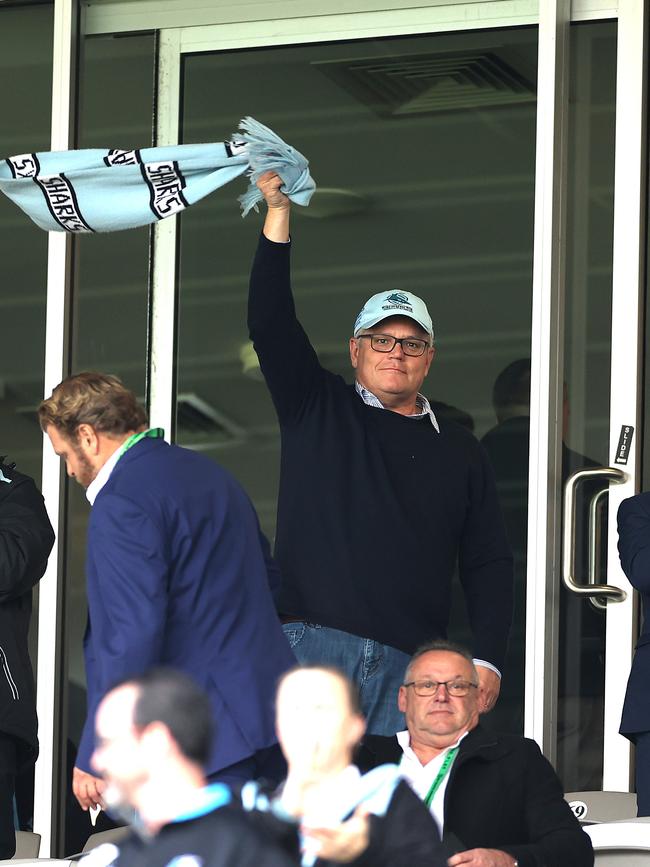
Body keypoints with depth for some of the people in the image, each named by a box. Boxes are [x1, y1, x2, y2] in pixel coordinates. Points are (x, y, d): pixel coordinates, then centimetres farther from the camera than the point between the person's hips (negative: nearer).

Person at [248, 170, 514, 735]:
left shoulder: (459, 452, 19)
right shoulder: (316, 410, 14)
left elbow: (489, 565, 15)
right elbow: (270, 323, 2)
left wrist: (489, 661, 2)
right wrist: (278, 210, -9)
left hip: (409, 667, 2)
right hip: (310, 646, -2)